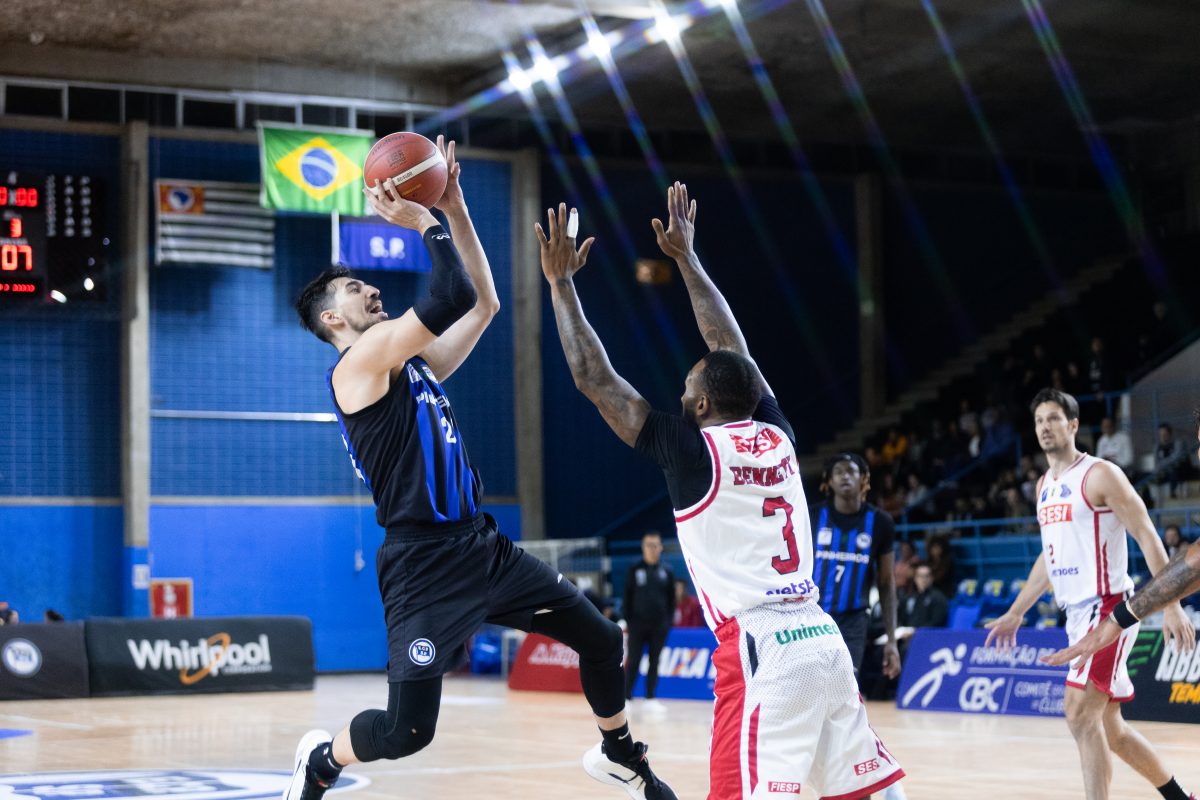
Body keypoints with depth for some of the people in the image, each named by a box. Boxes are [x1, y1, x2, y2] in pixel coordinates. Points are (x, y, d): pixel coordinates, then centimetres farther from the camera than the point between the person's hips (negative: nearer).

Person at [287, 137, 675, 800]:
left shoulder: (415, 364, 16)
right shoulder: (357, 363, -10)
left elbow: (483, 303, 18)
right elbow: (451, 299, -21)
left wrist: (454, 208, 15)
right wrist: (426, 224, -10)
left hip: (481, 544, 9)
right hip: (423, 564, -8)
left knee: (601, 639, 11)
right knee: (406, 732, -11)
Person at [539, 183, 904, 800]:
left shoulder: (693, 450, -3)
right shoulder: (776, 438, 13)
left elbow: (594, 379, 2)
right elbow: (731, 349, 27)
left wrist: (561, 282, 10)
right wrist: (686, 259, 35)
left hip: (760, 649, -7)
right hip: (822, 638, 7)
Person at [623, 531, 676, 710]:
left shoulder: (666, 572, 7)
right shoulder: (634, 570, 2)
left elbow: (671, 599, 10)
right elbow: (627, 597, 2)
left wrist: (669, 620, 2)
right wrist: (628, 620, -4)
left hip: (659, 626, 2)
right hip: (638, 624, -2)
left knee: (654, 662, 5)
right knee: (633, 661, -2)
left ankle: (650, 699, 11)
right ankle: (626, 697, 3)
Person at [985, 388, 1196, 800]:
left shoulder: (1099, 474, -10)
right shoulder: (1045, 486, 15)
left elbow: (1146, 535, -13)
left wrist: (1170, 605, -21)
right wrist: (1016, 613, 24)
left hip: (1108, 607, -9)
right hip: (1077, 612, 9)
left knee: (1080, 713, -18)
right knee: (1108, 727, 12)